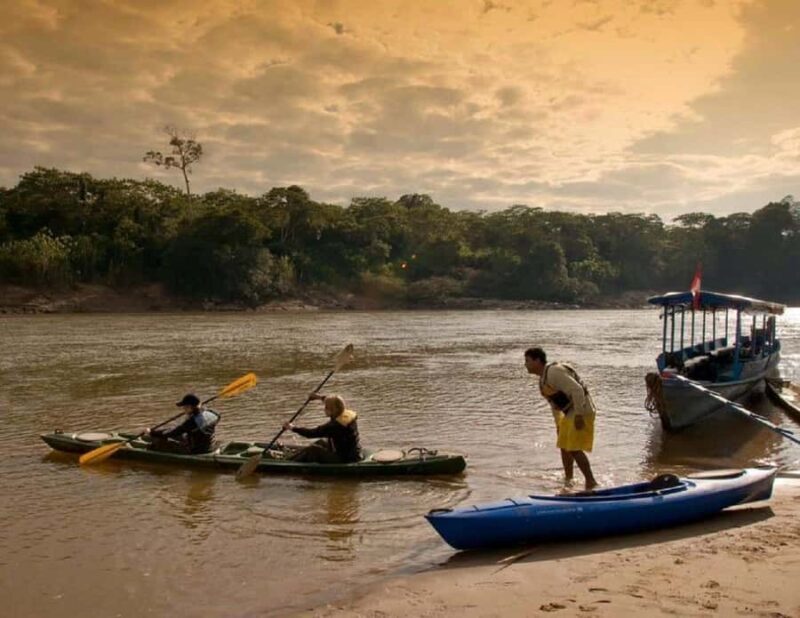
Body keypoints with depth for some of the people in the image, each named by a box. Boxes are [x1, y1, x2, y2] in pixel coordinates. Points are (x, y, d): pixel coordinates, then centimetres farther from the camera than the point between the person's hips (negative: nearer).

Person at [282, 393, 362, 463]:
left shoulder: (335, 425, -26)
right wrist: (320, 397, 25)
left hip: (344, 460, -10)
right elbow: (336, 403, 20)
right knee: (321, 442, 23)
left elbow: (313, 433, -20)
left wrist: (293, 428, -9)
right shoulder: (349, 414, -2)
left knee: (312, 450, -4)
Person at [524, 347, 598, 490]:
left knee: (574, 449, -13)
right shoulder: (543, 378, 11)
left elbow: (577, 390, -27)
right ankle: (568, 480, 27)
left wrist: (579, 415, -26)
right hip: (569, 414, 11)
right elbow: (553, 402, 22)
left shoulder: (554, 372, -21)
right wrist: (558, 422, 24)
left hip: (581, 412, -11)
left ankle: (591, 482, -5)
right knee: (564, 447, 16)